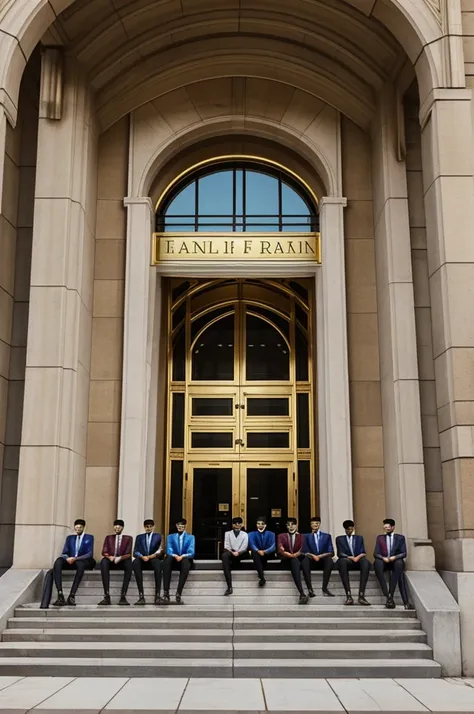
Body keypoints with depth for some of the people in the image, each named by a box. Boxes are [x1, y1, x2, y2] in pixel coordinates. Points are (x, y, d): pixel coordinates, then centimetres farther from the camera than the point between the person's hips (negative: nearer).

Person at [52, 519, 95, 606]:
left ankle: (72, 595, -45)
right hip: (70, 562, 3)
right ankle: (60, 595, -42)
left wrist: (75, 558, -20)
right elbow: (64, 553, 10)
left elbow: (90, 554, -5)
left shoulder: (89, 538, 8)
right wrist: (67, 558, -15)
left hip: (84, 562, -3)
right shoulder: (69, 538, 20)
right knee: (58, 561, -31)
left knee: (80, 563, -41)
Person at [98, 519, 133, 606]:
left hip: (122, 562, -1)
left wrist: (120, 558, -22)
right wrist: (110, 557, -19)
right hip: (111, 561, 1)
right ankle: (107, 596, -39)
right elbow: (104, 552, 4)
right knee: (104, 561, -35)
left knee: (129, 562, -37)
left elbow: (128, 554, -1)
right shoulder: (108, 537, 17)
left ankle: (123, 596, -39)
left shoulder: (128, 538, 13)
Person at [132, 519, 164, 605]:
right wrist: (142, 556, -17)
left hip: (153, 560, -1)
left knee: (157, 562, -38)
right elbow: (135, 552, 5)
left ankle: (157, 596, -44)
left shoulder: (158, 536, 16)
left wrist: (154, 555, -22)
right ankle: (141, 596, -42)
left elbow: (160, 550, 1)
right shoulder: (139, 537, 18)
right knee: (136, 562, -36)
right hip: (142, 560, 1)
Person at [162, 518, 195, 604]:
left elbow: (191, 553, -3)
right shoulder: (170, 537, 17)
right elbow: (169, 551, 0)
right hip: (174, 560, 1)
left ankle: (178, 594, -43)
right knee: (168, 558, -36)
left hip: (185, 560, -1)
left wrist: (182, 556, -23)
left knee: (185, 561, -39)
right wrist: (175, 556, -22)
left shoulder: (191, 537, 13)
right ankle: (166, 592, -42)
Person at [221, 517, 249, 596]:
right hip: (230, 552, 1)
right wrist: (232, 552, -13)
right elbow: (226, 546, 8)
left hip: (240, 554, -1)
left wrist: (238, 552, -16)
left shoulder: (244, 534, 20)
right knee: (225, 555, -40)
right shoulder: (228, 533, 22)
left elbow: (245, 547, 5)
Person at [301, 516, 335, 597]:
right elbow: (305, 552, 4)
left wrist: (321, 556, -14)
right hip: (312, 560, 0)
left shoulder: (327, 536, 17)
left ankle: (324, 588, -34)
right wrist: (312, 556, -18)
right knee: (305, 561, -35)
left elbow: (331, 552, 5)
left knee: (329, 560, -35)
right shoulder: (307, 536, 17)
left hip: (323, 560, 0)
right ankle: (310, 589, -37)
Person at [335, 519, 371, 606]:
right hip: (347, 561, -1)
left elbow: (363, 553, 12)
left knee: (366, 562, -36)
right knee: (342, 561, -39)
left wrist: (358, 557, -11)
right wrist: (350, 557, -13)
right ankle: (348, 596, -44)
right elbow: (340, 554, 5)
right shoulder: (340, 539, 18)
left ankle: (361, 596, -41)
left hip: (358, 560, 1)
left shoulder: (359, 538, 24)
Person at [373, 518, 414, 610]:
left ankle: (391, 595, -41)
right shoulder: (380, 538, 17)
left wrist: (395, 557, -17)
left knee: (399, 563, -39)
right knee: (377, 562, -36)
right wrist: (383, 558, -15)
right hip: (384, 561, 1)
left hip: (396, 561, -1)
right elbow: (376, 553, 7)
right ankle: (387, 596, -43)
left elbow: (404, 553, 3)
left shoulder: (400, 538, 14)